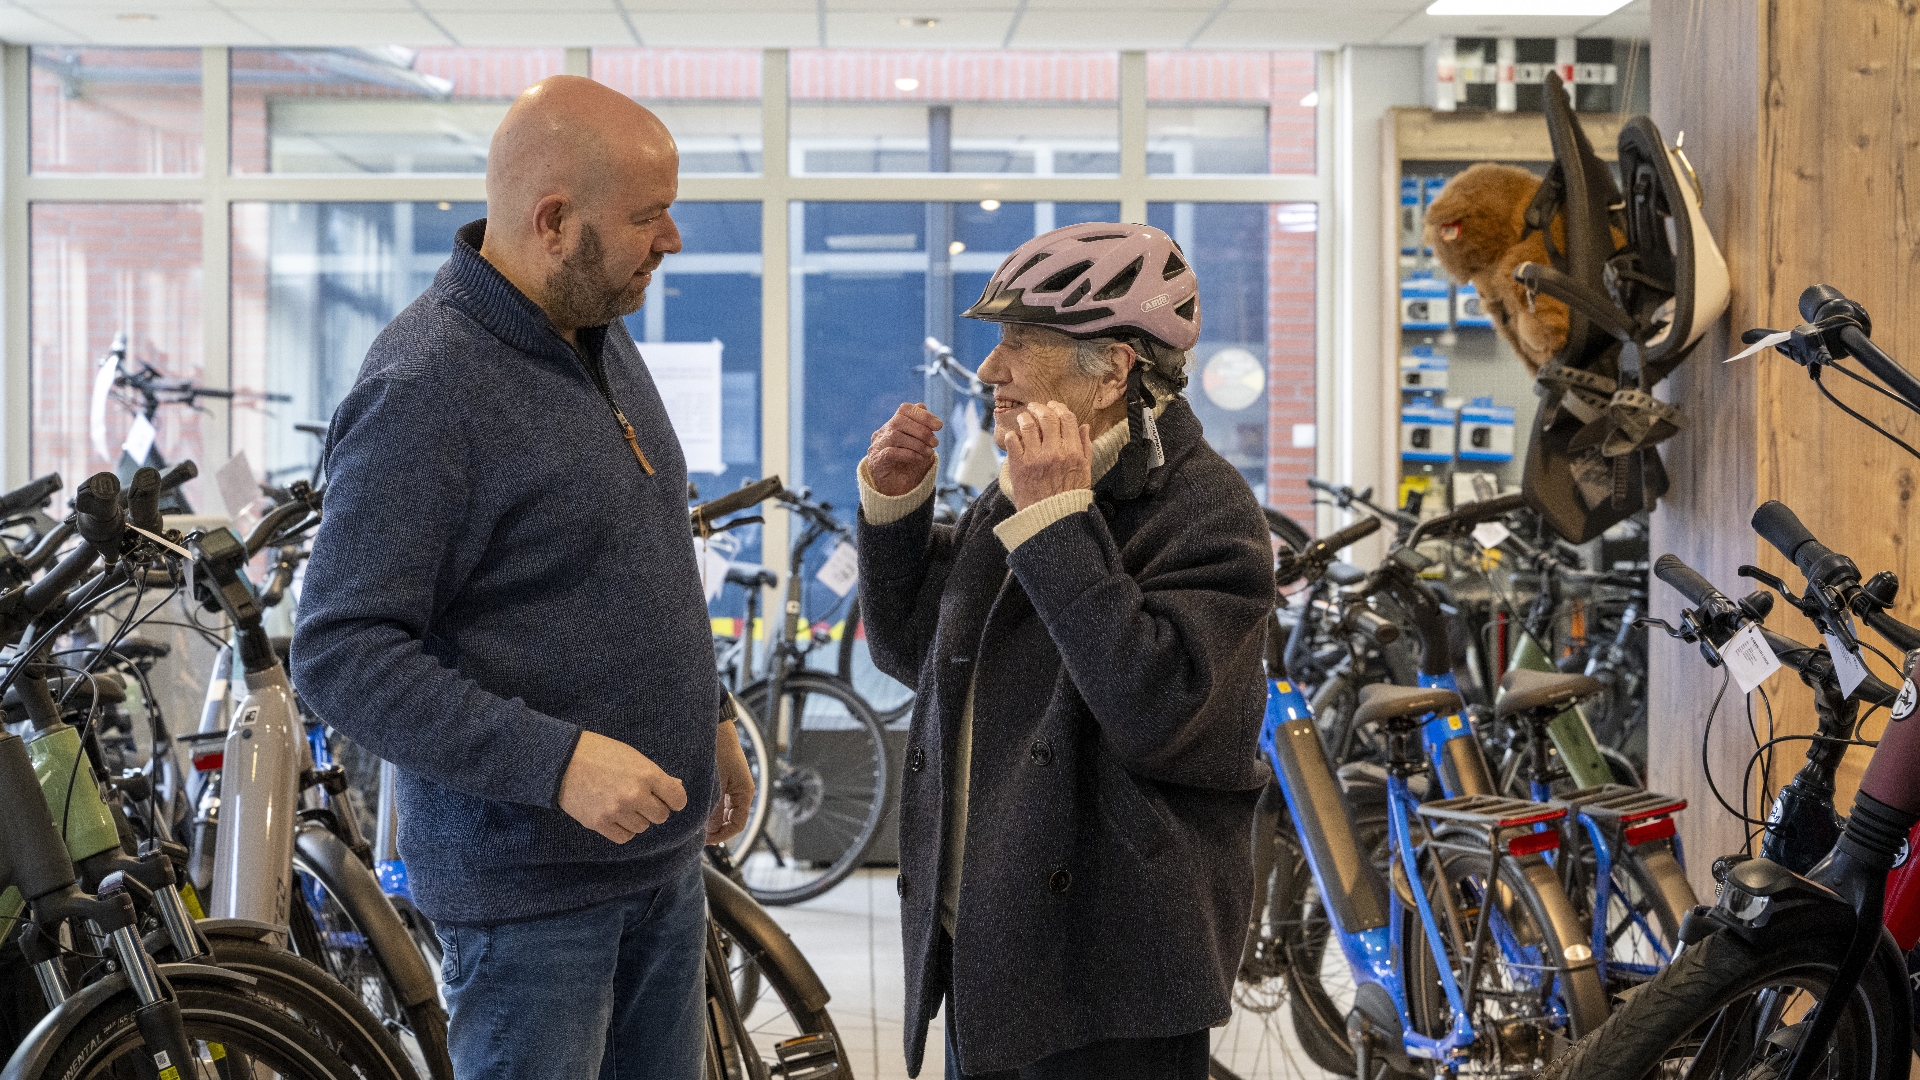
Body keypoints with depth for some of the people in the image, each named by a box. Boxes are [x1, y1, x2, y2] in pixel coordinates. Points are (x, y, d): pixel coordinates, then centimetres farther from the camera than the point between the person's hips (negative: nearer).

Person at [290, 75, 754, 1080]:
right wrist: (555, 760, -28)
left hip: (663, 850, 9)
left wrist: (704, 721, 23)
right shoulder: (421, 390, -20)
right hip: (527, 878, -8)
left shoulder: (599, 332, 9)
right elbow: (340, 657, -23)